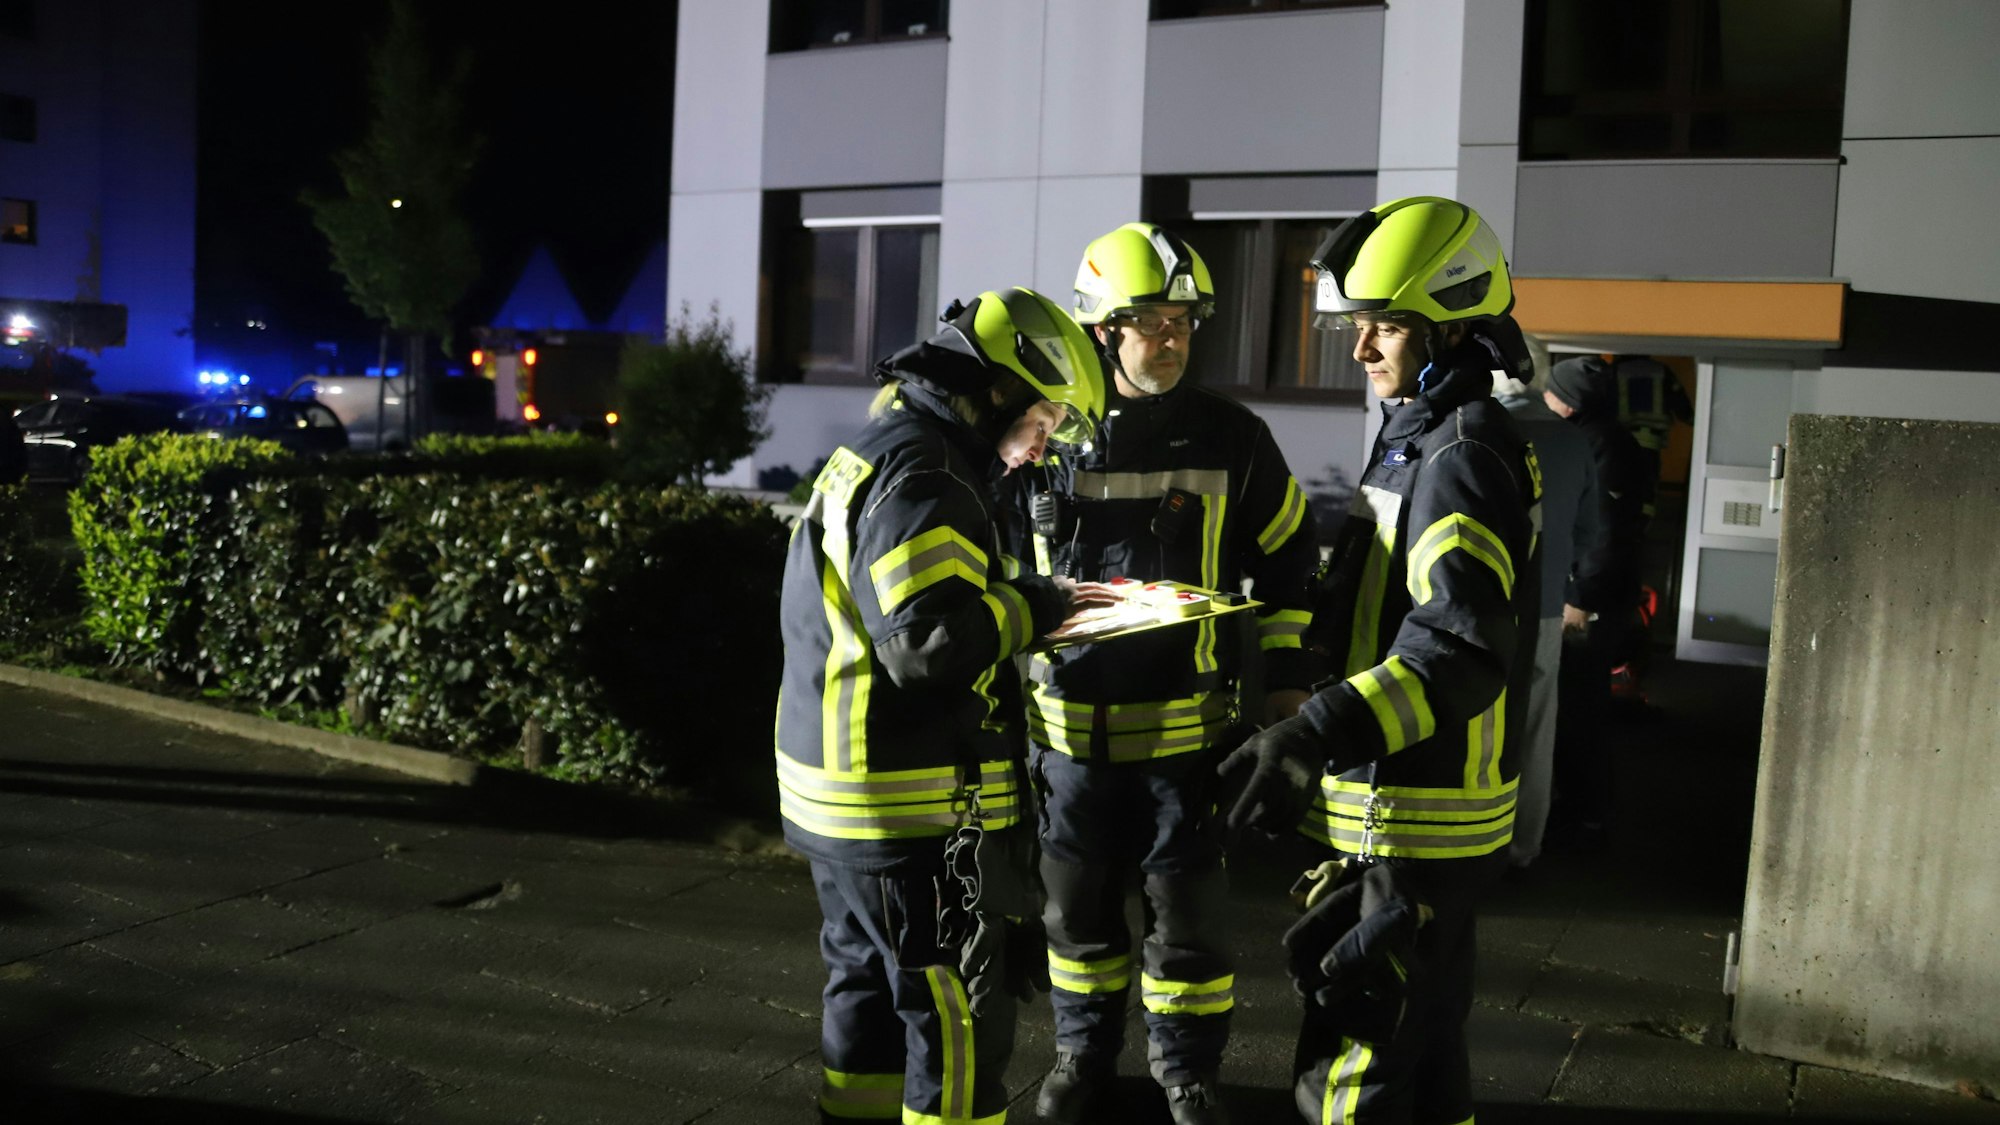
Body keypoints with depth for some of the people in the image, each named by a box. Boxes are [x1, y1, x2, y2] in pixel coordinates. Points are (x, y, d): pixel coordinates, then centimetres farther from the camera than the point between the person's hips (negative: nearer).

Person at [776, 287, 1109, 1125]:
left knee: (871, 989, 21)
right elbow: (931, 641, -28)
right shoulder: (918, 476, -19)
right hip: (912, 810, -10)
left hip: (844, 795, 10)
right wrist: (1033, 607, -13)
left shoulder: (876, 453, 13)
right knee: (961, 1020, 0)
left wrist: (1024, 607, 5)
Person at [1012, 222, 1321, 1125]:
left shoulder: (1231, 438, -2)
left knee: (1188, 911, 5)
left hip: (1187, 723, -1)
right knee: (1079, 905, 14)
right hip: (1072, 724, 1)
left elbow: (1291, 560, 8)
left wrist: (1284, 677, 3)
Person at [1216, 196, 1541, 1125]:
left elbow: (1459, 649, -31)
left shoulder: (1463, 460, -17)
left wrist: (1316, 735, -40)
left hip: (1418, 825, -10)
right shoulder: (1418, 439, 15)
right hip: (1406, 814, 10)